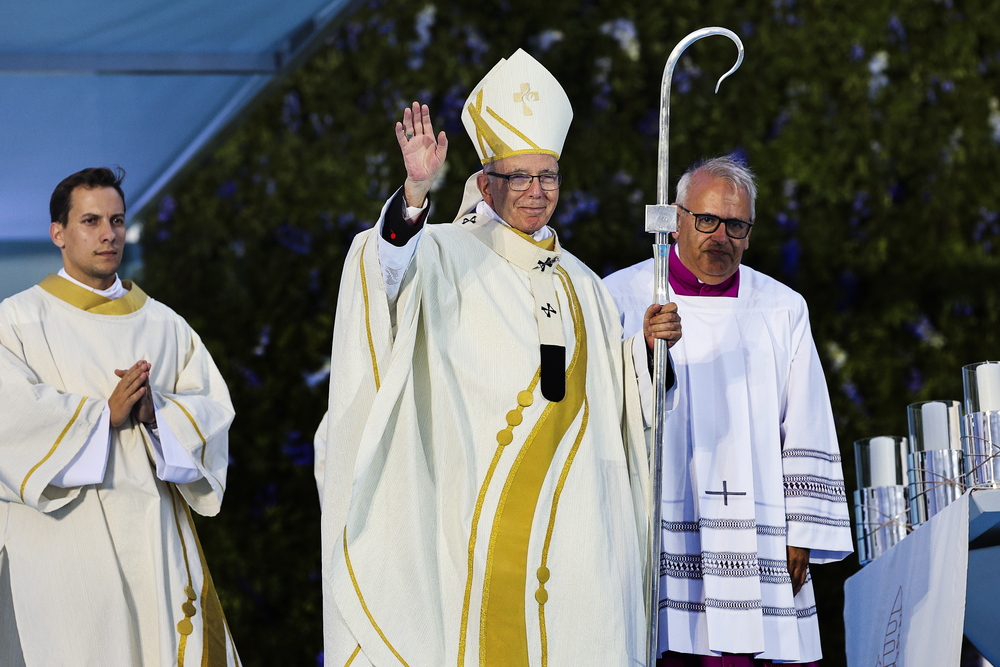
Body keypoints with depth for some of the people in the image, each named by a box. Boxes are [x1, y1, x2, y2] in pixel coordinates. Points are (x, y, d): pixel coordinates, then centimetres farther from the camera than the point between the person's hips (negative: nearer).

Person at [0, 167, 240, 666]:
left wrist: (156, 412, -13)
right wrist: (105, 413, -13)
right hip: (64, 532, -4)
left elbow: (213, 408, 6)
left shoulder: (164, 325, 16)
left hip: (154, 532, 4)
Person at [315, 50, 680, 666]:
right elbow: (392, 270, -22)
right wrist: (416, 193, -38)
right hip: (482, 505, -5)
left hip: (573, 517, 5)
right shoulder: (450, 256, 1)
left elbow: (615, 396, 24)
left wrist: (646, 345, 5)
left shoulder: (581, 284, 18)